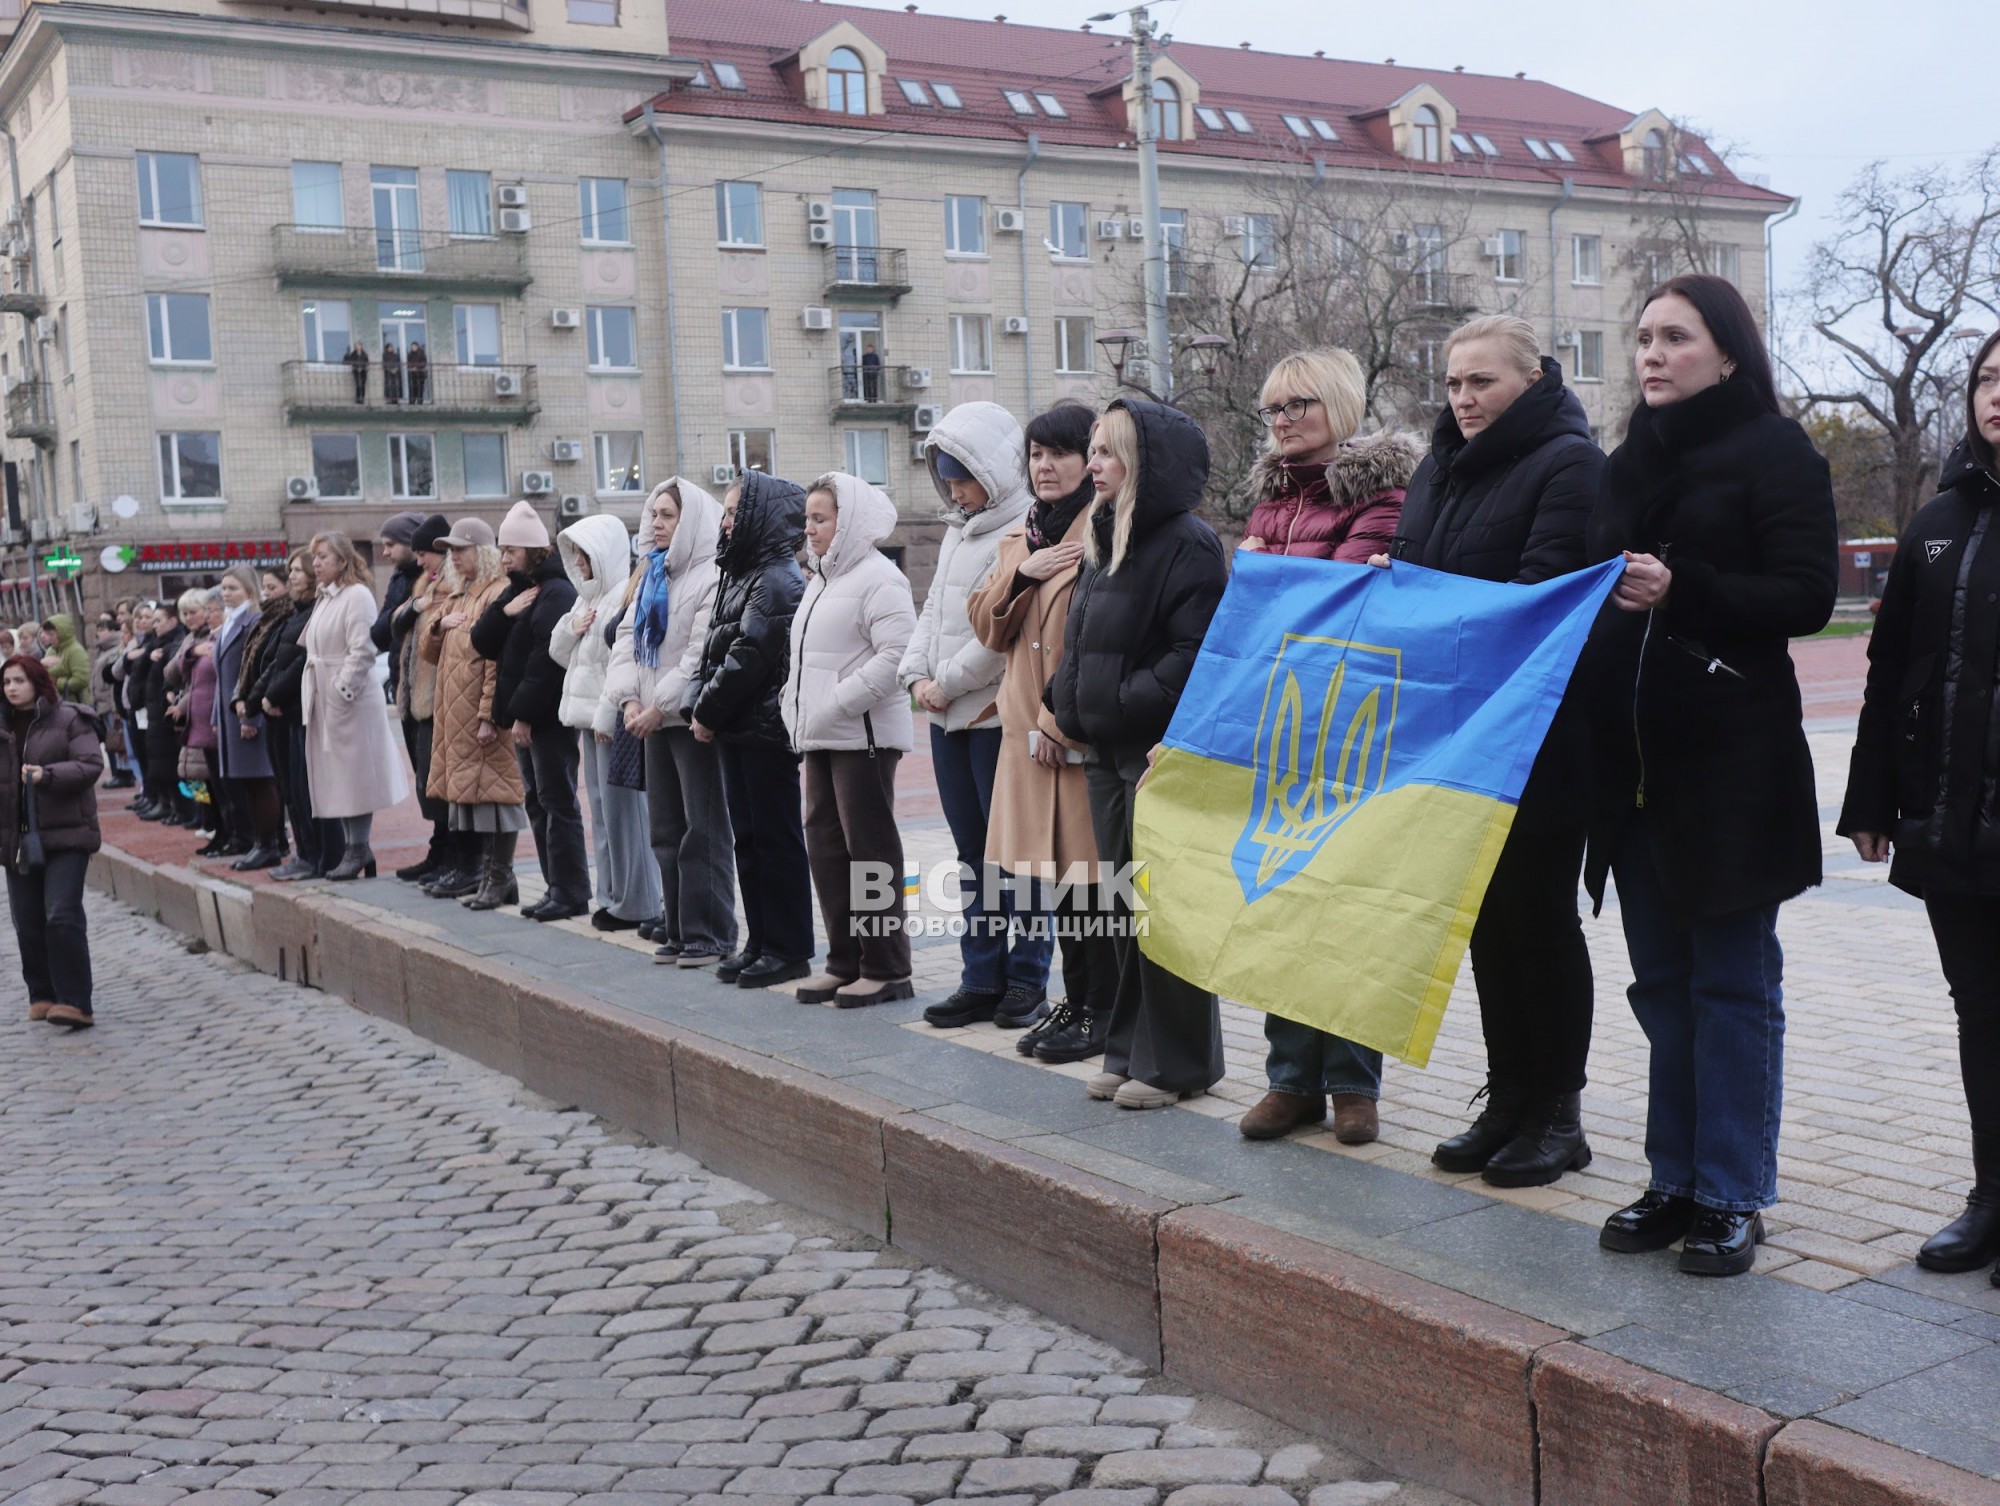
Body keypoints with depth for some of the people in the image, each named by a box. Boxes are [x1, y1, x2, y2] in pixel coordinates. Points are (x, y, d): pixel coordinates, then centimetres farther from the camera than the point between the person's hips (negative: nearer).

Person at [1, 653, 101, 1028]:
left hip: (65, 834, -5)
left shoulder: (69, 719, -3)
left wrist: (48, 774, -24)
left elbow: (91, 764, -11)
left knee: (63, 917, -12)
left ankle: (75, 1003, -10)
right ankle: (42, 996, 20)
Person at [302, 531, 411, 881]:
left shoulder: (357, 595, -9)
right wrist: (314, 694, 10)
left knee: (355, 775, -5)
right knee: (335, 776, 9)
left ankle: (358, 851, 0)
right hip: (324, 700, 9)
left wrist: (342, 690, -20)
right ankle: (353, 848, 14)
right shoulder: (325, 599, 17)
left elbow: (362, 650, -17)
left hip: (351, 700, -9)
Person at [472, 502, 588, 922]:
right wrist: (504, 612, -6)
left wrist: (523, 712, -20)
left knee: (558, 801, -6)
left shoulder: (557, 592, -12)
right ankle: (556, 887, 17)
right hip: (524, 715, 9)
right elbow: (482, 643, 12)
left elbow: (548, 658, -20)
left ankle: (571, 892, -2)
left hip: (550, 715, -9)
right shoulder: (516, 591, 17)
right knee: (538, 801, 11)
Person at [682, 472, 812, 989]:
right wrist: (696, 706, 1)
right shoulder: (740, 575, 17)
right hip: (737, 730, 9)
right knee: (748, 837, 12)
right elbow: (712, 648, 15)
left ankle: (789, 949, 4)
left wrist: (708, 712, -12)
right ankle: (760, 942, 19)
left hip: (767, 729, -9)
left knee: (776, 837, -3)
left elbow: (749, 656, -18)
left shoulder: (778, 579, -13)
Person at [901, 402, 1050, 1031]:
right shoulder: (958, 532, 17)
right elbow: (931, 613, 18)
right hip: (949, 719, 9)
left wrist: (948, 682, -13)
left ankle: (1027, 977, 10)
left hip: (999, 717, -9)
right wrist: (916, 674, 1)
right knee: (973, 849, 12)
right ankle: (982, 978, 19)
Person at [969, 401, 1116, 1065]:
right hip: (1028, 729, 8)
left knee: (1091, 867, -3)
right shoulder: (1020, 537, 17)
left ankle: (1105, 1011, 6)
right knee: (1057, 866, 13)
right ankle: (1075, 998, 23)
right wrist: (1021, 573, -5)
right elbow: (988, 627, 13)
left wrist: (1064, 722, -16)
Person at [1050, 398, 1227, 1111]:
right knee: (1123, 905, 14)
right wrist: (1063, 703, 10)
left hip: (1160, 751, -9)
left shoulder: (1188, 543, -12)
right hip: (1105, 751, 9)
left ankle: (1176, 1061, 8)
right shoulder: (1102, 540, 16)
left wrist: (1132, 704, -22)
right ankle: (1129, 1049, 24)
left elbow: (1196, 650, -20)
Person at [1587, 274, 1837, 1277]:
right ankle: (1675, 1182, 21)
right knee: (1663, 985, 11)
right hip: (1633, 762, 6)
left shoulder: (1775, 454, -3)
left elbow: (1806, 596, -12)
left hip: (1732, 767, -6)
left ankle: (1732, 1199, 9)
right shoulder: (1629, 465, 16)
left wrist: (1681, 589, -24)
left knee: (1733, 985, 0)